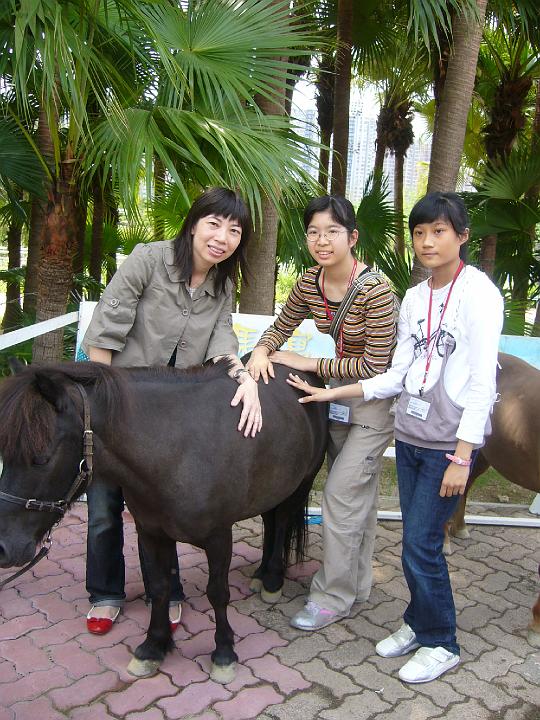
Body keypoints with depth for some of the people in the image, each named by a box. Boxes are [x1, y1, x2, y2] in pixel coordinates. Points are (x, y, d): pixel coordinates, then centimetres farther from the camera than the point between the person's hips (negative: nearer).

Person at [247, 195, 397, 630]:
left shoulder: (375, 289, -26)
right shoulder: (310, 283, -6)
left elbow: (375, 365, -24)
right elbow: (282, 326, 6)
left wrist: (311, 364, -20)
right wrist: (261, 352, -16)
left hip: (375, 401, -7)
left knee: (341, 494, -4)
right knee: (357, 495, 18)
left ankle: (333, 597, 15)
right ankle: (357, 584, 35)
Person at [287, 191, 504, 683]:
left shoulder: (478, 293, -10)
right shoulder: (414, 298, 9)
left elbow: (482, 384, -14)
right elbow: (398, 376, 9)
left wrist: (461, 457, -16)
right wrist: (331, 394, 4)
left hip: (449, 443, -6)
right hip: (409, 437, 6)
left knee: (421, 545, -2)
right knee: (416, 542, 13)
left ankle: (440, 643, 20)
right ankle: (420, 623, 34)